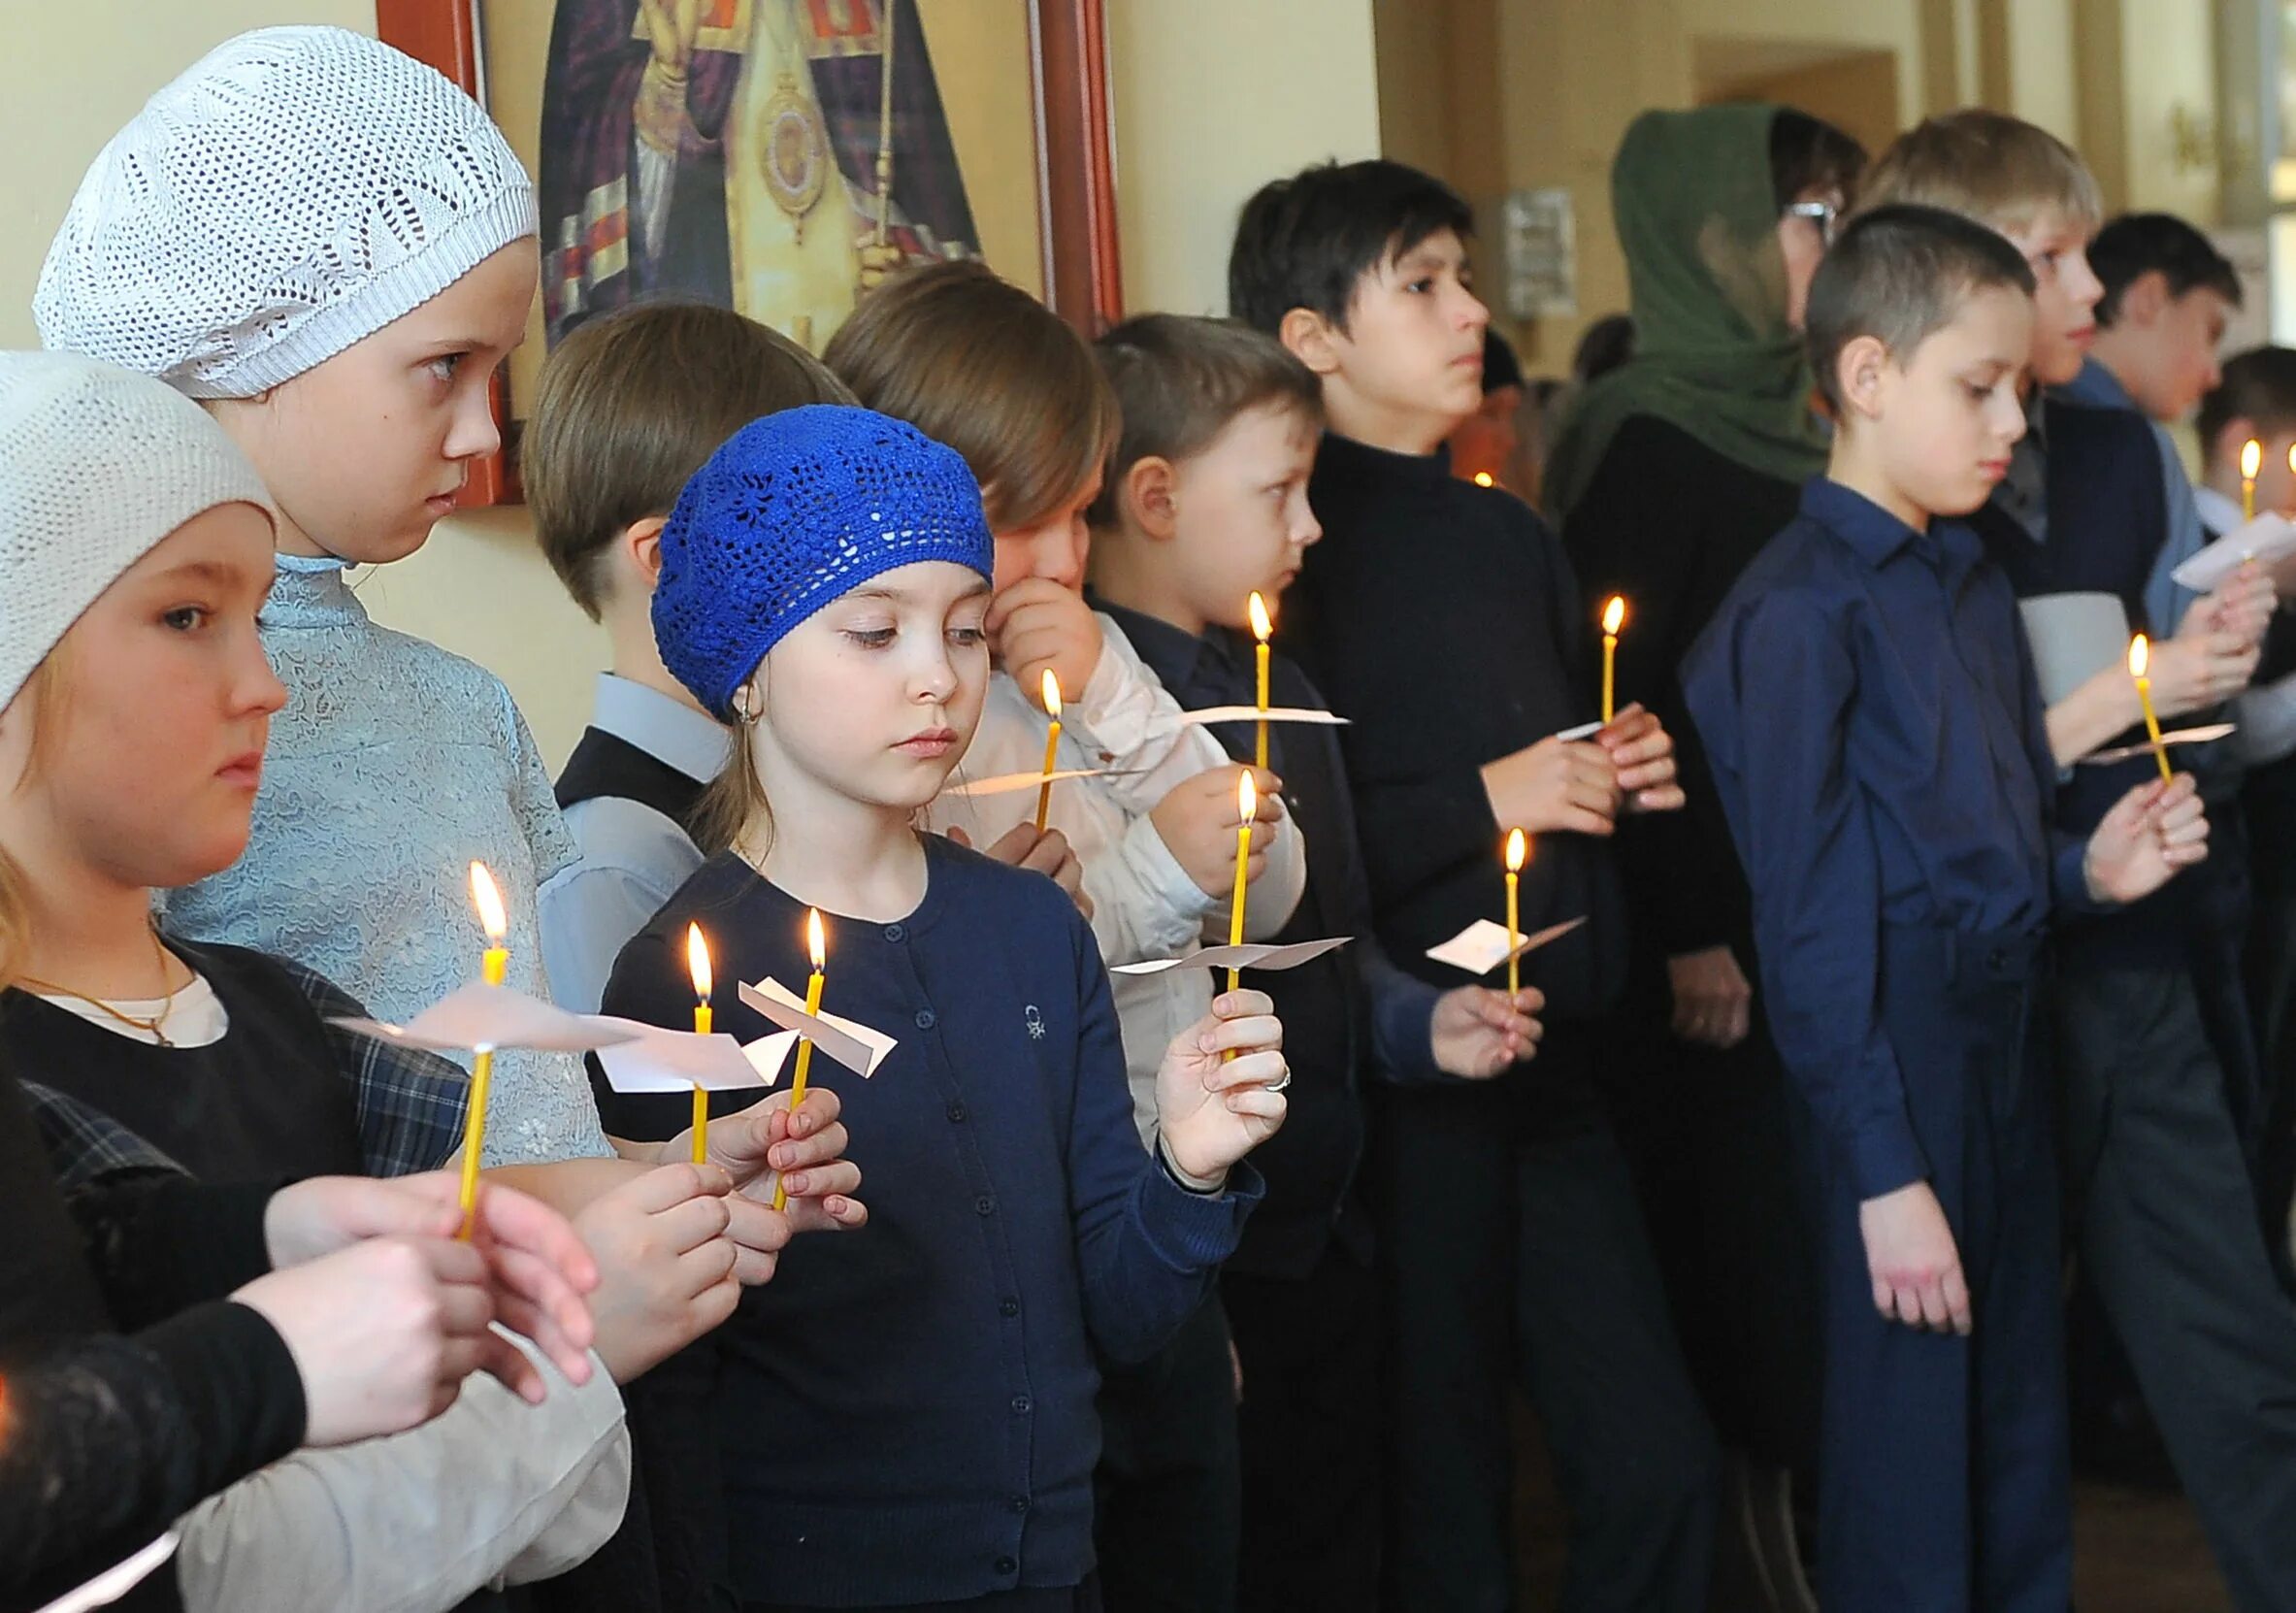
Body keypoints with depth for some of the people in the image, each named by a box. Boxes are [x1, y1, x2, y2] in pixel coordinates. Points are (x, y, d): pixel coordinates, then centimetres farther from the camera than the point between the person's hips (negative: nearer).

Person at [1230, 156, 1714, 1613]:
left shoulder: (1512, 540, 16)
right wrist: (1478, 805, -15)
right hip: (1404, 1090, -7)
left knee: (1662, 1465, 6)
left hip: (1554, 1069, 7)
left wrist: (1632, 775, 8)